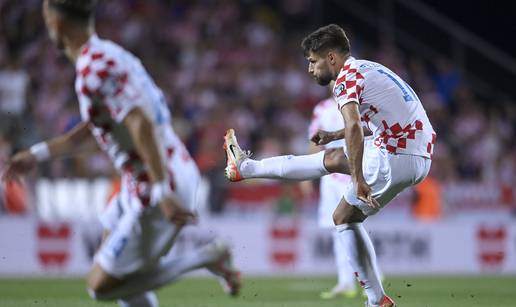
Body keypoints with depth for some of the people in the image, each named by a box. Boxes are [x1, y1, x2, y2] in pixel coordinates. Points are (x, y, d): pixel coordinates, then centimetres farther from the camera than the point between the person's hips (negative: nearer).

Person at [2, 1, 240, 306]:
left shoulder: (93, 69, -19)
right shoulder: (110, 53, 12)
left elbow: (142, 124, -28)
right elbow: (93, 131, 25)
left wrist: (162, 192, -31)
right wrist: (37, 154, 28)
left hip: (161, 189, -10)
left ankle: (207, 257, -3)